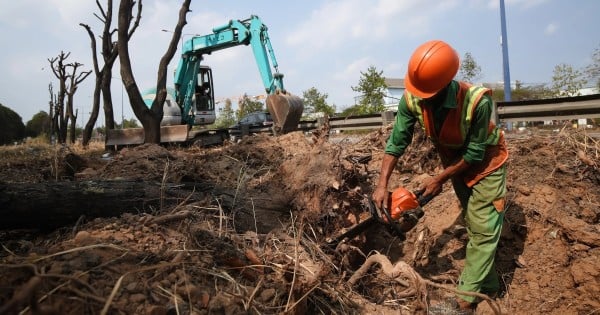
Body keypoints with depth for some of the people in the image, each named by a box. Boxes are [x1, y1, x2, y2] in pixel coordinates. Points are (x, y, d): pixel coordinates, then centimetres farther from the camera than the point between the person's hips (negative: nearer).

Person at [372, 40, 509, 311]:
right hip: (454, 161, 5)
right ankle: (486, 285, 31)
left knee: (483, 228, -6)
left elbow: (475, 153, -27)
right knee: (472, 224, 15)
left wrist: (438, 181, -21)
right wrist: (382, 185, -23)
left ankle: (467, 295, 3)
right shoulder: (411, 99, -27)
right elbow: (397, 142, -19)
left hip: (485, 162, -4)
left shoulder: (477, 101, -39)